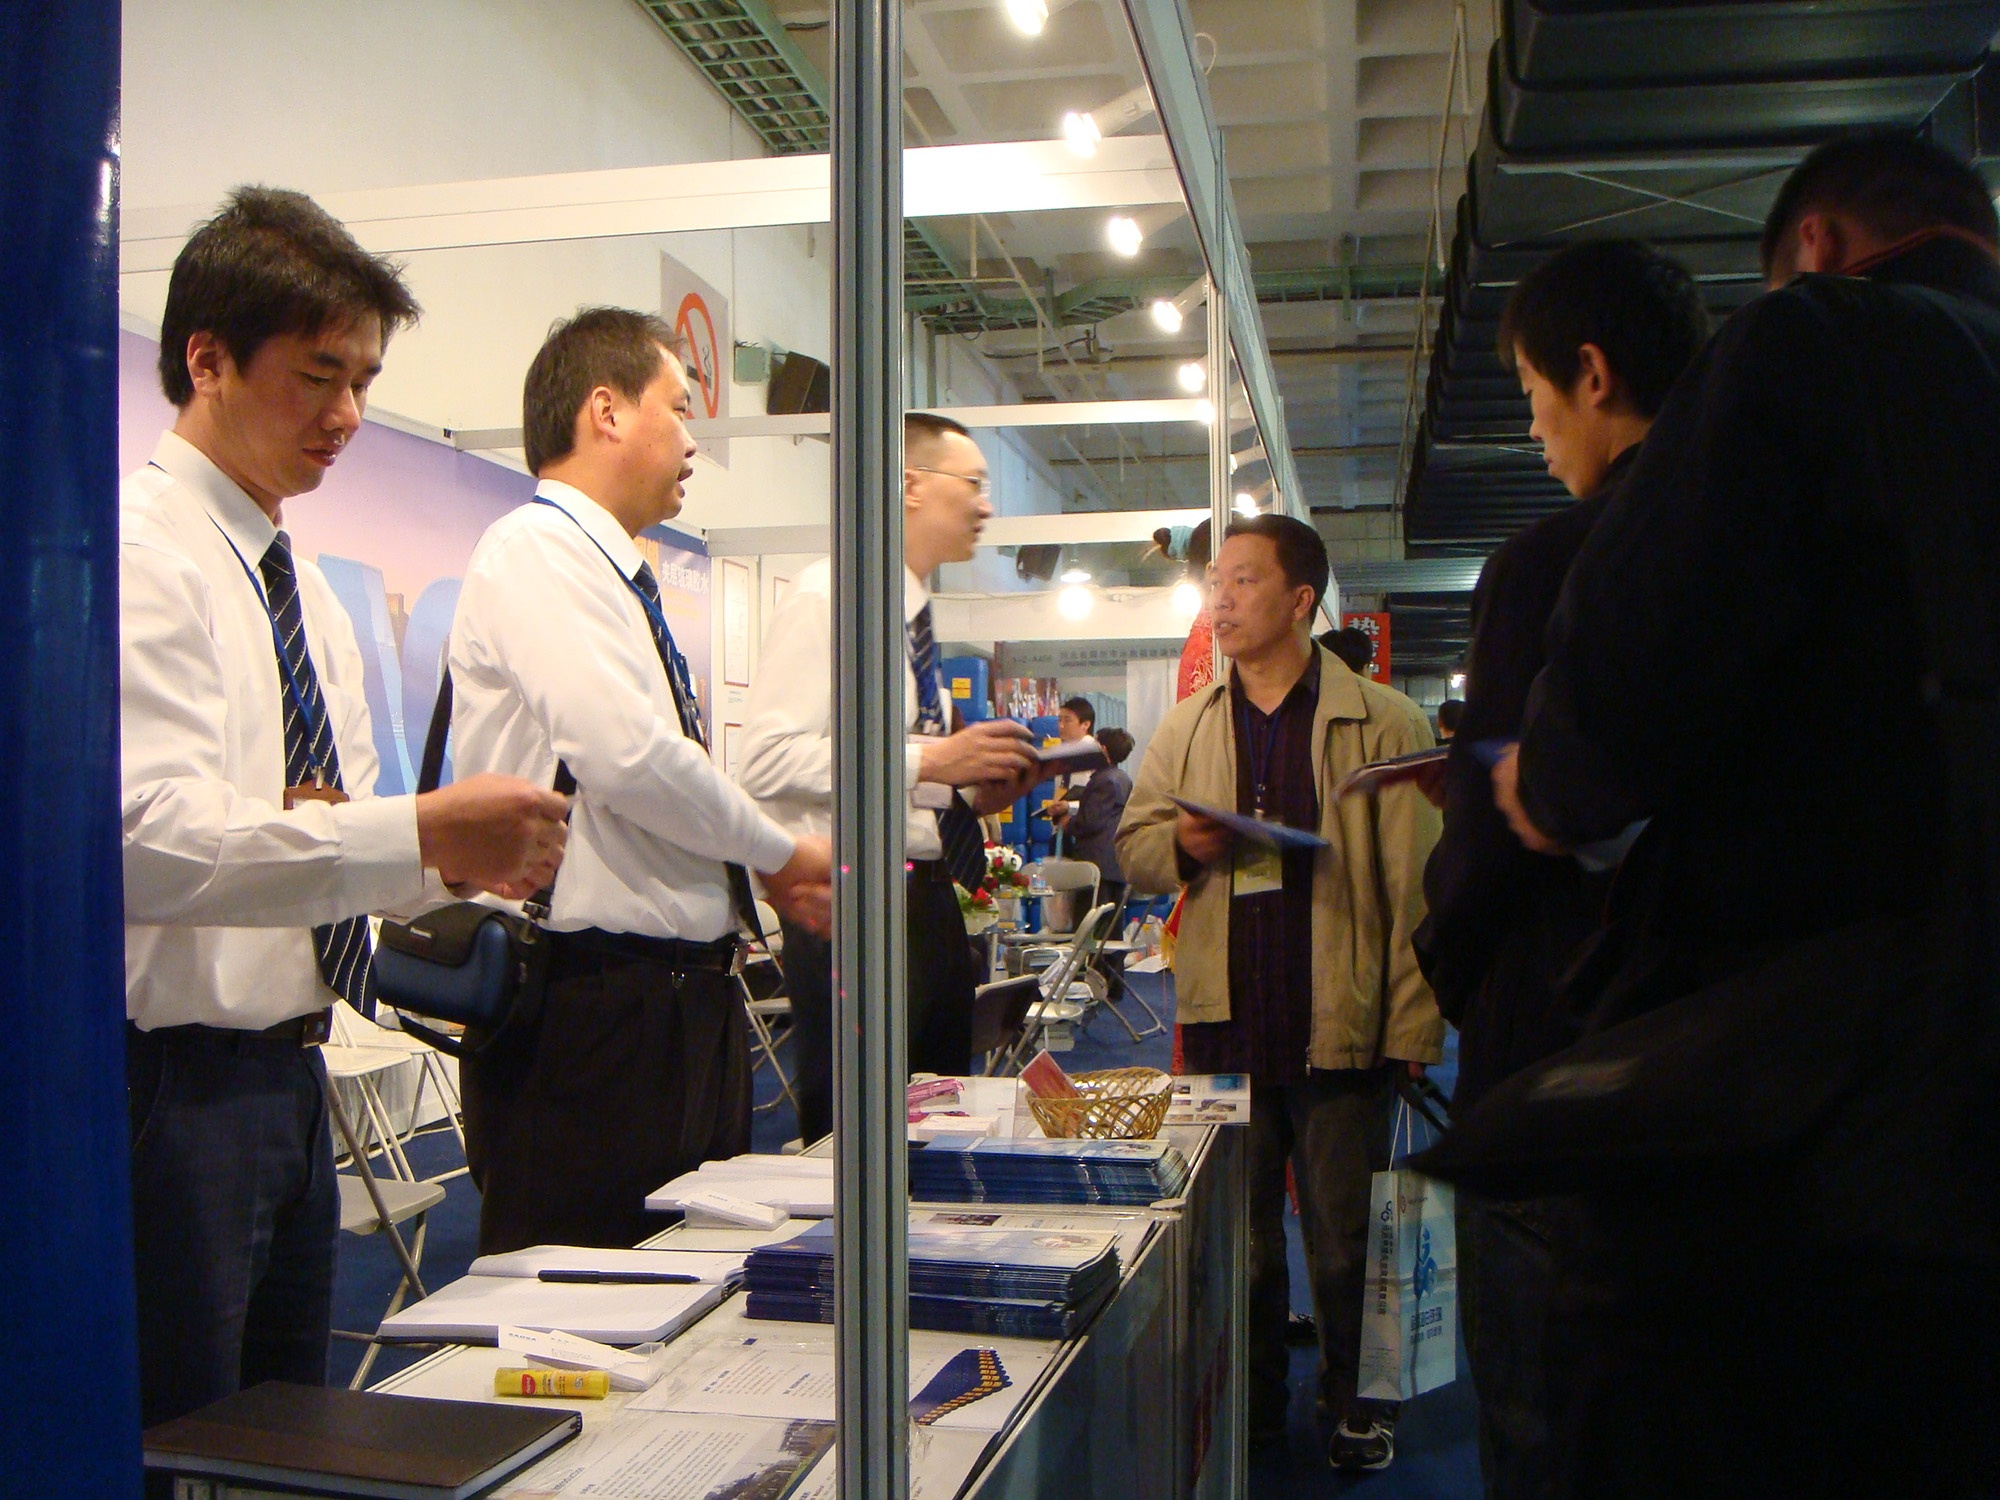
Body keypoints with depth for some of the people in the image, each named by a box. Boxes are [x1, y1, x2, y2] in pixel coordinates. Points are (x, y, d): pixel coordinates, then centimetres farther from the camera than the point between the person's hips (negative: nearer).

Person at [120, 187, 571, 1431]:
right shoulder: (140, 550, -13)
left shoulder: (305, 592, 14)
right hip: (172, 1081, -9)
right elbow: (148, 835, -26)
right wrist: (421, 834, -32)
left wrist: (460, 859, -6)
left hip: (289, 1071, 9)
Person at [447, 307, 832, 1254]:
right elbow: (628, 756, -24)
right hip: (590, 1007, -10)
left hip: (682, 995, 10)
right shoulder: (534, 547, -12)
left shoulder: (618, 575, 17)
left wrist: (769, 877, 6)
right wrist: (778, 853, -9)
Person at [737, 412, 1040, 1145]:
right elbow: (768, 761, -21)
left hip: (927, 899, 9)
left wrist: (977, 794, 5)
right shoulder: (828, 596, -9)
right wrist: (929, 761, -21)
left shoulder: (916, 614, 18)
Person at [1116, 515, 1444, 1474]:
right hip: (1224, 1026, 4)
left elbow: (1414, 886, -4)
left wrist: (1413, 1029, -9)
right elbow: (1132, 843, 16)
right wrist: (1184, 844, -7)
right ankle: (1248, 1410, 30)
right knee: (1235, 1233, 14)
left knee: (1346, 1240, 7)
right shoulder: (1186, 728, 11)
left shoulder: (1383, 725, -2)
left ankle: (1358, 1408, 27)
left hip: (1338, 1026, -3)